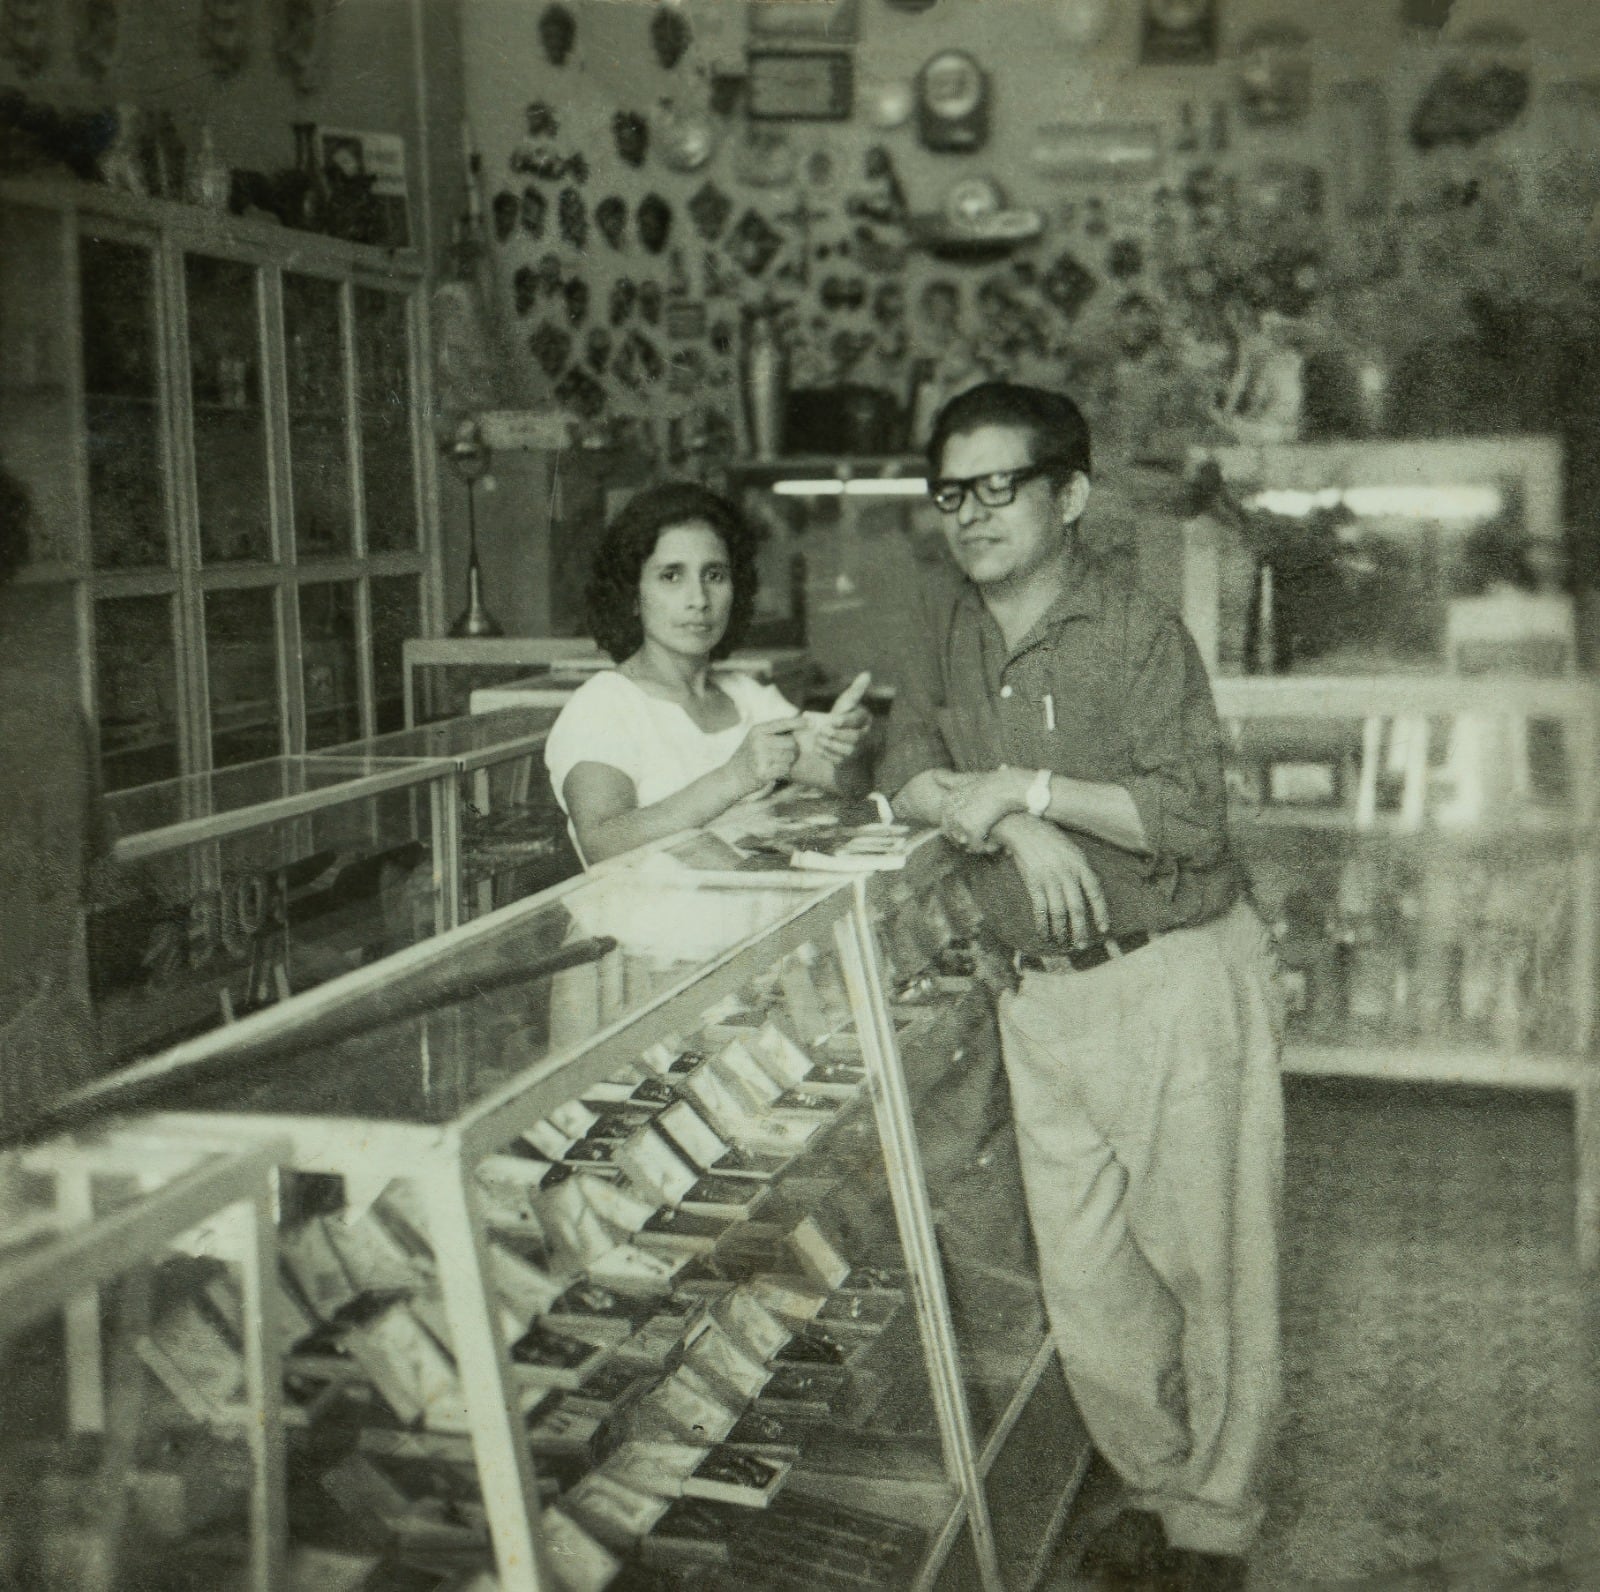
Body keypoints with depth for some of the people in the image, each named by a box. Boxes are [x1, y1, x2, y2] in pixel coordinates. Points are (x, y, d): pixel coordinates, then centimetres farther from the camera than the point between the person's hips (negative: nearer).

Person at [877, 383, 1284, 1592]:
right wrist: (1012, 826, -13)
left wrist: (1028, 787, -18)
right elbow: (909, 775, 4)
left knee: (1208, 1258, 5)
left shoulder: (1141, 638, -12)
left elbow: (1190, 819, -19)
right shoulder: (952, 628, 8)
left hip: (1177, 981, -5)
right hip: (1041, 993, 6)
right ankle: (1154, 1484, 33)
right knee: (1083, 1276, 11)